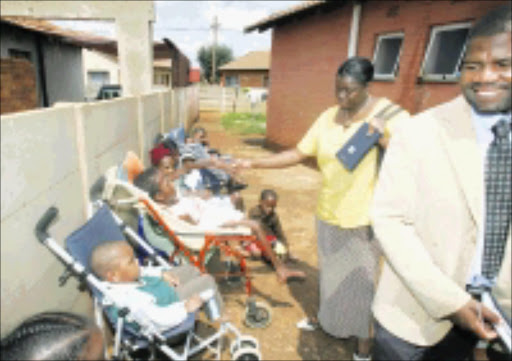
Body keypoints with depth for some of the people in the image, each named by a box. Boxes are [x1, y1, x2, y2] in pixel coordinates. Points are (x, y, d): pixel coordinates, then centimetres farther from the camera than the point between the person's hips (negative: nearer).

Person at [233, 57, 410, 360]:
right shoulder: (329, 117, 2)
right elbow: (298, 154, 2)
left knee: (363, 281, 10)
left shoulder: (392, 116, -10)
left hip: (367, 219, -4)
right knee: (333, 275, 21)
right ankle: (333, 322, 47)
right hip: (329, 214, 4)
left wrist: (385, 137, -30)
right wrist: (254, 163, -4)